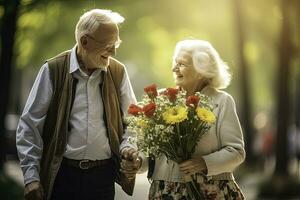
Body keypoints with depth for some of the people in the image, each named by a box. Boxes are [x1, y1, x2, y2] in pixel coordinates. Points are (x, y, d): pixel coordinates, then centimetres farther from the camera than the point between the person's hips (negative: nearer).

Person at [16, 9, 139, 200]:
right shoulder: (53, 71, -6)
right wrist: (31, 177, -9)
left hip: (104, 175, 3)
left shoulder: (118, 72, 4)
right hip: (62, 174, -3)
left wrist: (128, 150, -7)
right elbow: (29, 127, -4)